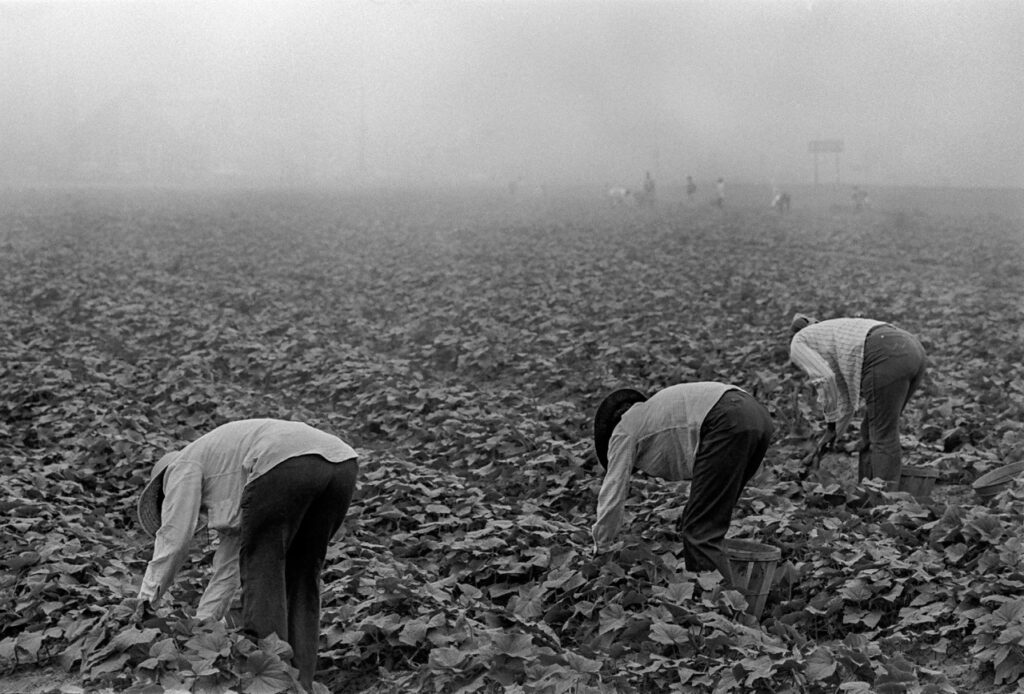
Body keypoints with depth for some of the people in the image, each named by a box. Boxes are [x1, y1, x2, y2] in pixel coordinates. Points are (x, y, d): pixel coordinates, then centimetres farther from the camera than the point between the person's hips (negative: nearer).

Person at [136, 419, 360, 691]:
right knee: (301, 578, 18)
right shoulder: (229, 492, 40)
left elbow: (173, 537, 13)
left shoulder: (184, 465, 22)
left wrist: (146, 600, 20)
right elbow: (229, 565, 37)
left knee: (261, 571, 7)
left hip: (288, 464, -8)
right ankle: (300, 683, 17)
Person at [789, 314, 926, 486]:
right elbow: (846, 401, 36)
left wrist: (830, 425, 8)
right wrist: (826, 443, 39)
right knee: (872, 434, 17)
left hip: (888, 357, -8)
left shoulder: (798, 344, 16)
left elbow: (825, 379, -3)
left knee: (884, 438, -1)